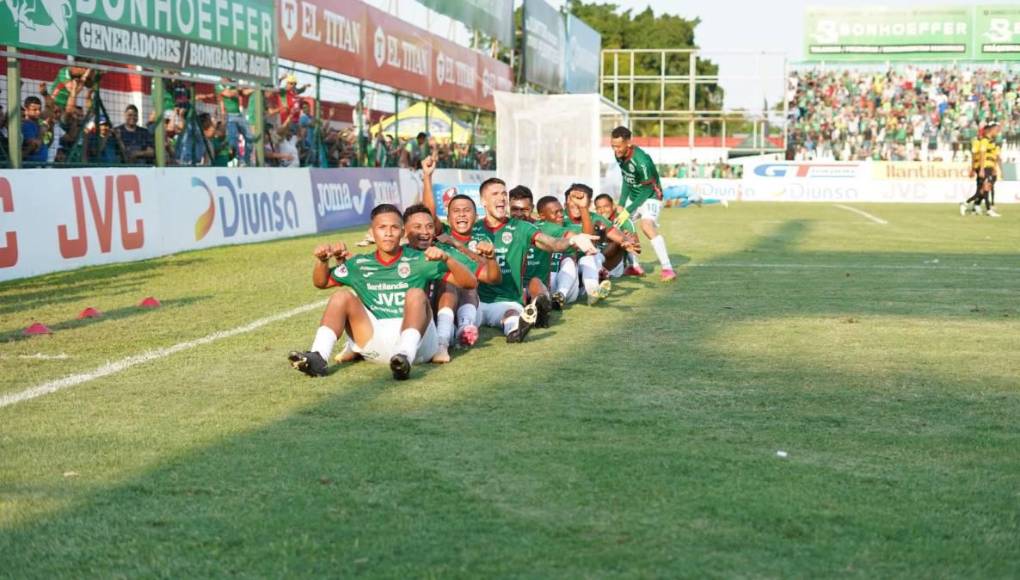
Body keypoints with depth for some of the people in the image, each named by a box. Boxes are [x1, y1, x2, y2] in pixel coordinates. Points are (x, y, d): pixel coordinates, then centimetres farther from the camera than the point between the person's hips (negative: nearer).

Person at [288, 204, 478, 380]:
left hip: (416, 340, -3)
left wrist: (446, 258, -23)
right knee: (342, 297, -9)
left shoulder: (418, 261, 2)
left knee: (416, 294, -26)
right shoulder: (360, 264, 13)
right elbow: (321, 283, 23)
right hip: (374, 341, 3)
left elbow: (470, 282, -5)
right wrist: (322, 261, 2)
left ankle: (405, 357, -51)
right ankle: (318, 358, -29)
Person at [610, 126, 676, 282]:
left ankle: (667, 269, -31)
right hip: (633, 196, 9)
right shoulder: (619, 155, -6)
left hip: (650, 197, -9)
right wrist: (621, 205, 3)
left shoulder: (641, 160, -29)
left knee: (647, 226, -31)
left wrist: (628, 211, -22)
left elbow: (647, 190, -23)